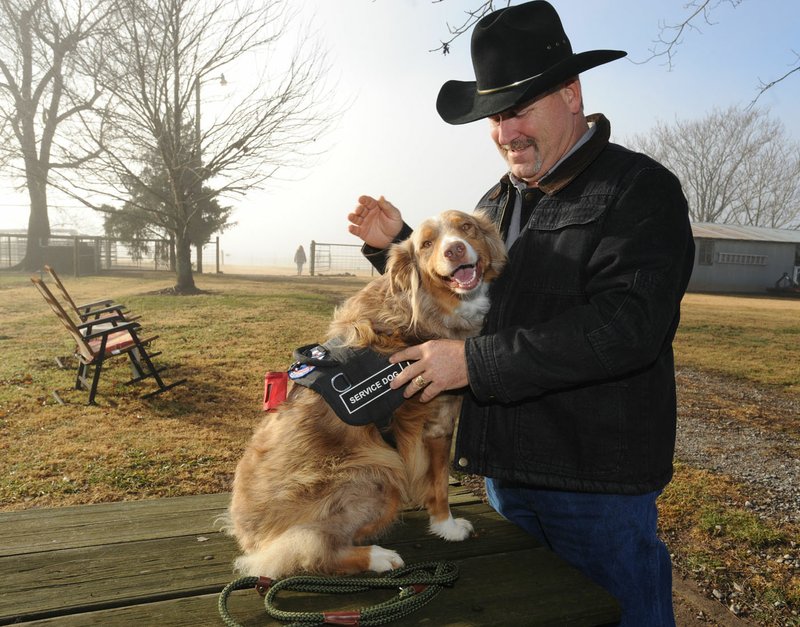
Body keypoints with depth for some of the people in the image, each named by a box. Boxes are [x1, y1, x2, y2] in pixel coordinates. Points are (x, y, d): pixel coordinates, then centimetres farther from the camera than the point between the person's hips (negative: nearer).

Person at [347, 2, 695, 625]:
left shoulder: (641, 191, -12)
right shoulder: (496, 203, 11)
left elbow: (626, 328, -26)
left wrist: (476, 362, -26)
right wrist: (396, 245, 1)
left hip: (597, 485, -7)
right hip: (506, 469, 7)